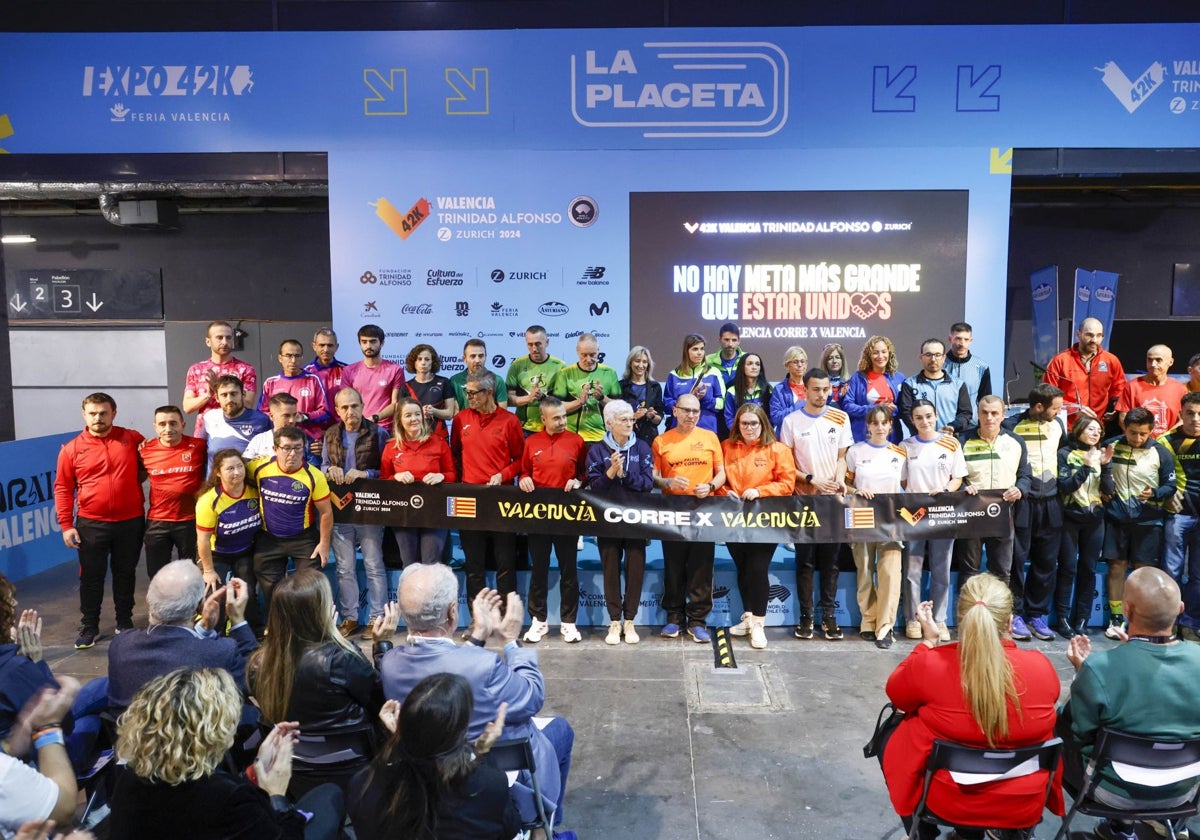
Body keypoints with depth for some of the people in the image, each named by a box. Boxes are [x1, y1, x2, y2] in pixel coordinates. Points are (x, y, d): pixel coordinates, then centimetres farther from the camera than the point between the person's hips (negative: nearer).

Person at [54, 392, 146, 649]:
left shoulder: (132, 439, -1)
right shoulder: (71, 449, -3)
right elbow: (63, 488, 0)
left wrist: (136, 479, -1)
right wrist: (66, 524, -4)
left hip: (130, 521, 1)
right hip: (91, 524, -1)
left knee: (125, 573, 13)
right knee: (91, 577, 7)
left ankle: (125, 622, 27)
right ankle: (89, 627, 20)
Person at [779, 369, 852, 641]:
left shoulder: (840, 418, 4)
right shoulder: (792, 421, -3)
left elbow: (841, 456, 8)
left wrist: (840, 479, -11)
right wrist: (812, 480, -12)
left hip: (833, 499, 2)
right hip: (804, 499, -2)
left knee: (830, 561, 5)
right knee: (805, 561, 3)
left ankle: (829, 615, 12)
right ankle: (806, 616, 10)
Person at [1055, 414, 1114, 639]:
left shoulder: (1101, 455, 9)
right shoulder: (1065, 453, -3)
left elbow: (1108, 490, 2)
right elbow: (1063, 486, -13)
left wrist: (1105, 466, -12)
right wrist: (1086, 467, -20)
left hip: (1094, 520, 4)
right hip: (1070, 518, -4)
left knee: (1088, 569, 5)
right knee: (1068, 568, -4)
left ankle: (1081, 620, 11)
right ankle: (1062, 619, 3)